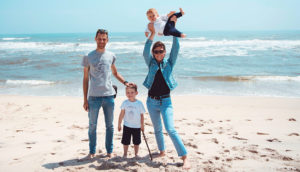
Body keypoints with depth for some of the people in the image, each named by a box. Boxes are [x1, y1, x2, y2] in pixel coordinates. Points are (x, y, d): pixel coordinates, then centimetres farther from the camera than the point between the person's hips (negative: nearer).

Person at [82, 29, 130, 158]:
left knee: (109, 126, 9)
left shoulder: (111, 56, 8)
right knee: (92, 126, 7)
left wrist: (125, 82, 5)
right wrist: (85, 99, 0)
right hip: (93, 97, -2)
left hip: (109, 96, 2)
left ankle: (109, 151, 22)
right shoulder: (88, 57, 2)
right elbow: (85, 79, 4)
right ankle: (92, 151, 22)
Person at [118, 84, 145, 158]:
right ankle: (125, 154, 23)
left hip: (137, 127, 0)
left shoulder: (139, 103, -7)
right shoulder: (125, 103, -5)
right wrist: (119, 124, 2)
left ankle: (136, 154, 25)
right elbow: (121, 114, 1)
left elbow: (142, 115, 2)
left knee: (136, 142, 10)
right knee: (125, 141, 6)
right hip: (127, 126, 0)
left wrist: (142, 125, 4)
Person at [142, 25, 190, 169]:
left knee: (170, 129, -14)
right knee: (157, 129, 15)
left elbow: (175, 49, -7)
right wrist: (152, 34, -19)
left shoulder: (169, 63, 4)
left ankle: (184, 157, -12)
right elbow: (145, 52, -12)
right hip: (152, 101, 3)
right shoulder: (151, 63, 5)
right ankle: (162, 151, 34)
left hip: (166, 101, -3)